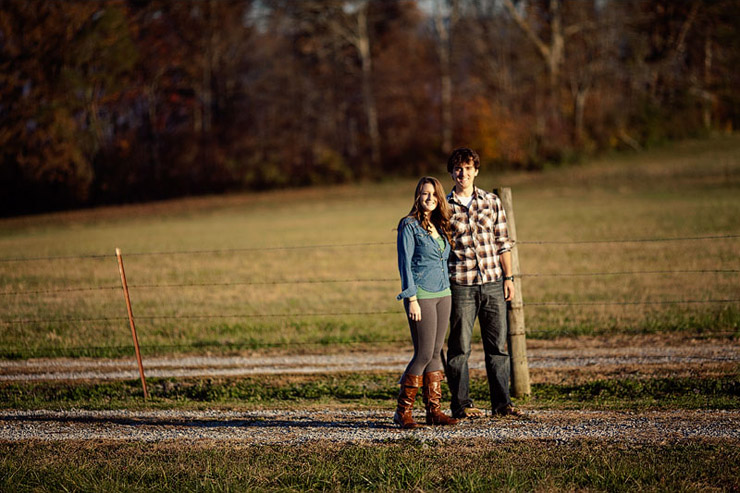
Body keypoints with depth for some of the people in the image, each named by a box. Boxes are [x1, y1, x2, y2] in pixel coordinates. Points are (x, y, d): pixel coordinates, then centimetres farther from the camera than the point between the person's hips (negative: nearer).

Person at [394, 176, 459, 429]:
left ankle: (434, 410, 9)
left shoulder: (439, 226, 14)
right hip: (421, 295, -7)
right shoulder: (409, 225, -7)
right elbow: (405, 263, -11)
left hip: (442, 294, 7)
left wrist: (448, 292, 17)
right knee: (424, 354, -9)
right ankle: (402, 412, -1)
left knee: (435, 354, 6)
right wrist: (411, 299, -16)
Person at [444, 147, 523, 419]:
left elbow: (503, 243, 11)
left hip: (493, 284, 2)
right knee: (460, 347, 2)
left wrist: (508, 277, 6)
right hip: (461, 285, -2)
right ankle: (461, 404, 10)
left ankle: (501, 402, 13)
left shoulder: (492, 202, 8)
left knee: (498, 345, 6)